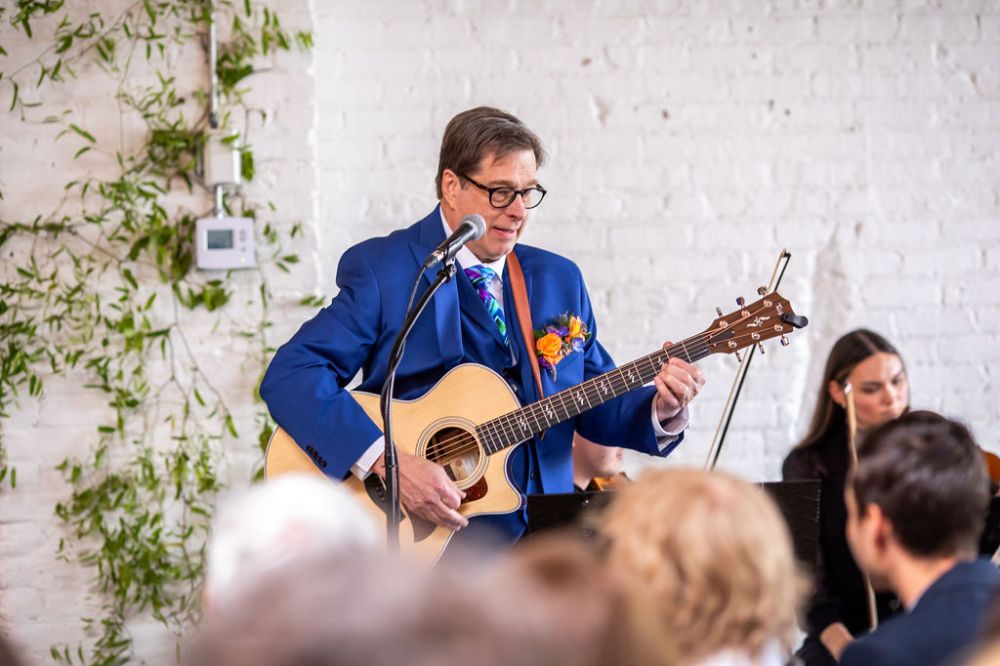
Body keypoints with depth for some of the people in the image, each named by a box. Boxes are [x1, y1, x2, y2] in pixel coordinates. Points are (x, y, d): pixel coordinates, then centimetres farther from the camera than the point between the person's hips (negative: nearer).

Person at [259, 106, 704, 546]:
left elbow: (596, 407, 20)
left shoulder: (559, 280, 16)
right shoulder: (383, 270, -3)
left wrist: (661, 410, -2)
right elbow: (289, 375, -13)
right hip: (421, 537, -7)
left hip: (540, 532, 7)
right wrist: (387, 462, -24)